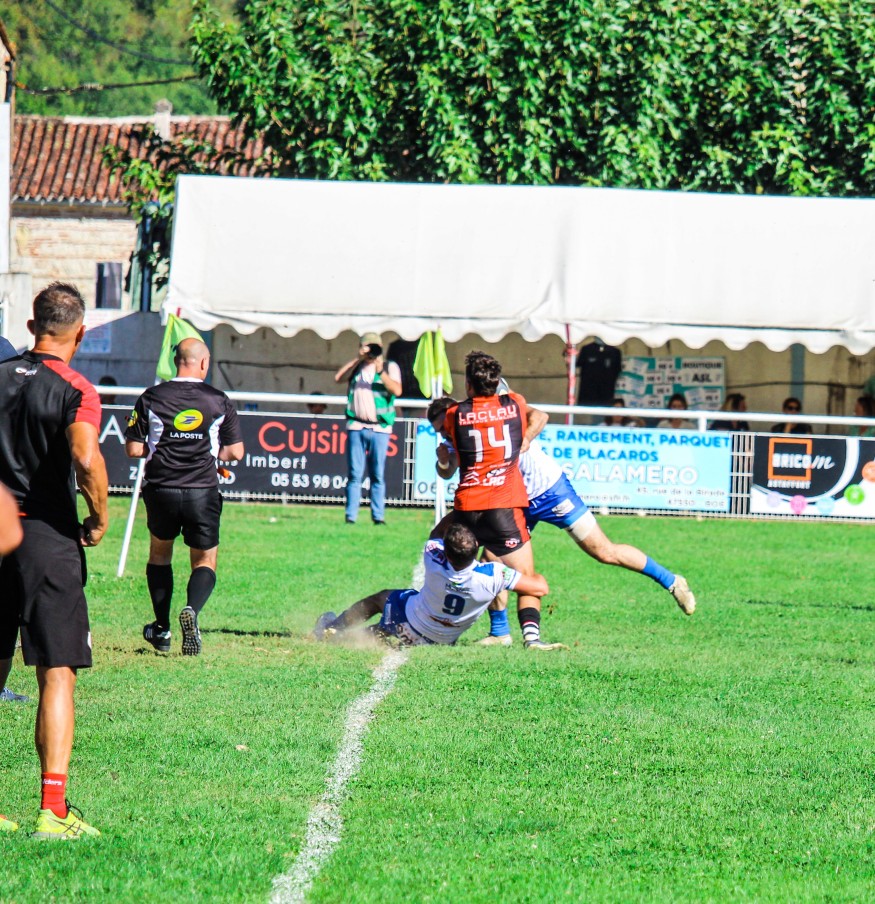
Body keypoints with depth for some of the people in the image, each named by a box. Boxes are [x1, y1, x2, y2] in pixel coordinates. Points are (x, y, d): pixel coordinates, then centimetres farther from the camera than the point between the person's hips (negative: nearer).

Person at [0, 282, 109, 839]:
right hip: (48, 539, -5)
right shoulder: (75, 390, -8)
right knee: (57, 674, -3)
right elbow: (86, 459, -24)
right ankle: (53, 810, -10)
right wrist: (100, 518, -9)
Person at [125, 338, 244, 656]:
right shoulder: (219, 401, 1)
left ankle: (161, 628, 23)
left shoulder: (151, 398, 0)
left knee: (159, 553, 24)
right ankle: (192, 609, -21)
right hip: (203, 491, -1)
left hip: (161, 489, 1)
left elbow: (133, 449, -1)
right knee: (205, 561, 10)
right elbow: (235, 452, 4)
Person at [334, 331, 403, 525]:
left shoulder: (390, 367, 8)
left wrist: (381, 372, -17)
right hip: (356, 427, 2)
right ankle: (351, 515, -1)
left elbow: (397, 390, -6)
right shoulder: (356, 367, 16)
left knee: (378, 475, -1)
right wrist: (357, 359, -2)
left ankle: (378, 515, 2)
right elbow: (338, 378, 1)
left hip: (379, 428, -2)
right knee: (354, 474, -1)